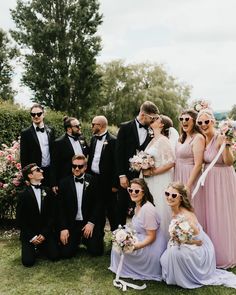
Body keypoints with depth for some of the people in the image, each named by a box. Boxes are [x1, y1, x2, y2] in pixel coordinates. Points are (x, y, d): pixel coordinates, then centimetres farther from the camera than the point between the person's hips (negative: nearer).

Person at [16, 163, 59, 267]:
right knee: (28, 261, -16)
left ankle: (41, 247, 17)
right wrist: (32, 237, -12)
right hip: (29, 234, -2)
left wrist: (44, 234, -9)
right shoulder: (23, 195, -5)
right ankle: (34, 248, 16)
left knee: (54, 256, -14)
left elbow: (52, 215, 1)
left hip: (46, 232, 2)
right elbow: (20, 219, -6)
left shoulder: (47, 192, 2)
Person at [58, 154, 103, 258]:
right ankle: (77, 240, 22)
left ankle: (85, 240, 22)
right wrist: (63, 228, -8)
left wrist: (91, 222, -12)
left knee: (96, 251, -11)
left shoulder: (93, 181, -2)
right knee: (66, 253, -11)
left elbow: (98, 203, -3)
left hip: (90, 222, 0)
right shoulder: (64, 183, 0)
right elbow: (61, 207, -1)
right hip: (71, 223, 1)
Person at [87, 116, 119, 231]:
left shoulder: (112, 141, -13)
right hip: (93, 178, 7)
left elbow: (116, 164, -14)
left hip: (106, 181, -7)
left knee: (111, 210, 4)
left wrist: (115, 184, -14)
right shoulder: (93, 139, 9)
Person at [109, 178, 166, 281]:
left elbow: (151, 237, -22)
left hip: (150, 247, -10)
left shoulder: (148, 209, -25)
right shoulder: (138, 206, 6)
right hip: (141, 241, 10)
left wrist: (135, 246, -31)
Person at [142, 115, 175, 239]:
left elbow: (170, 163, -19)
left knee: (161, 211, -2)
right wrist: (143, 169, 5)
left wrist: (152, 172, -17)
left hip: (161, 181, -8)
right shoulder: (152, 140, 13)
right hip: (150, 182, 8)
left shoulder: (163, 140, -11)